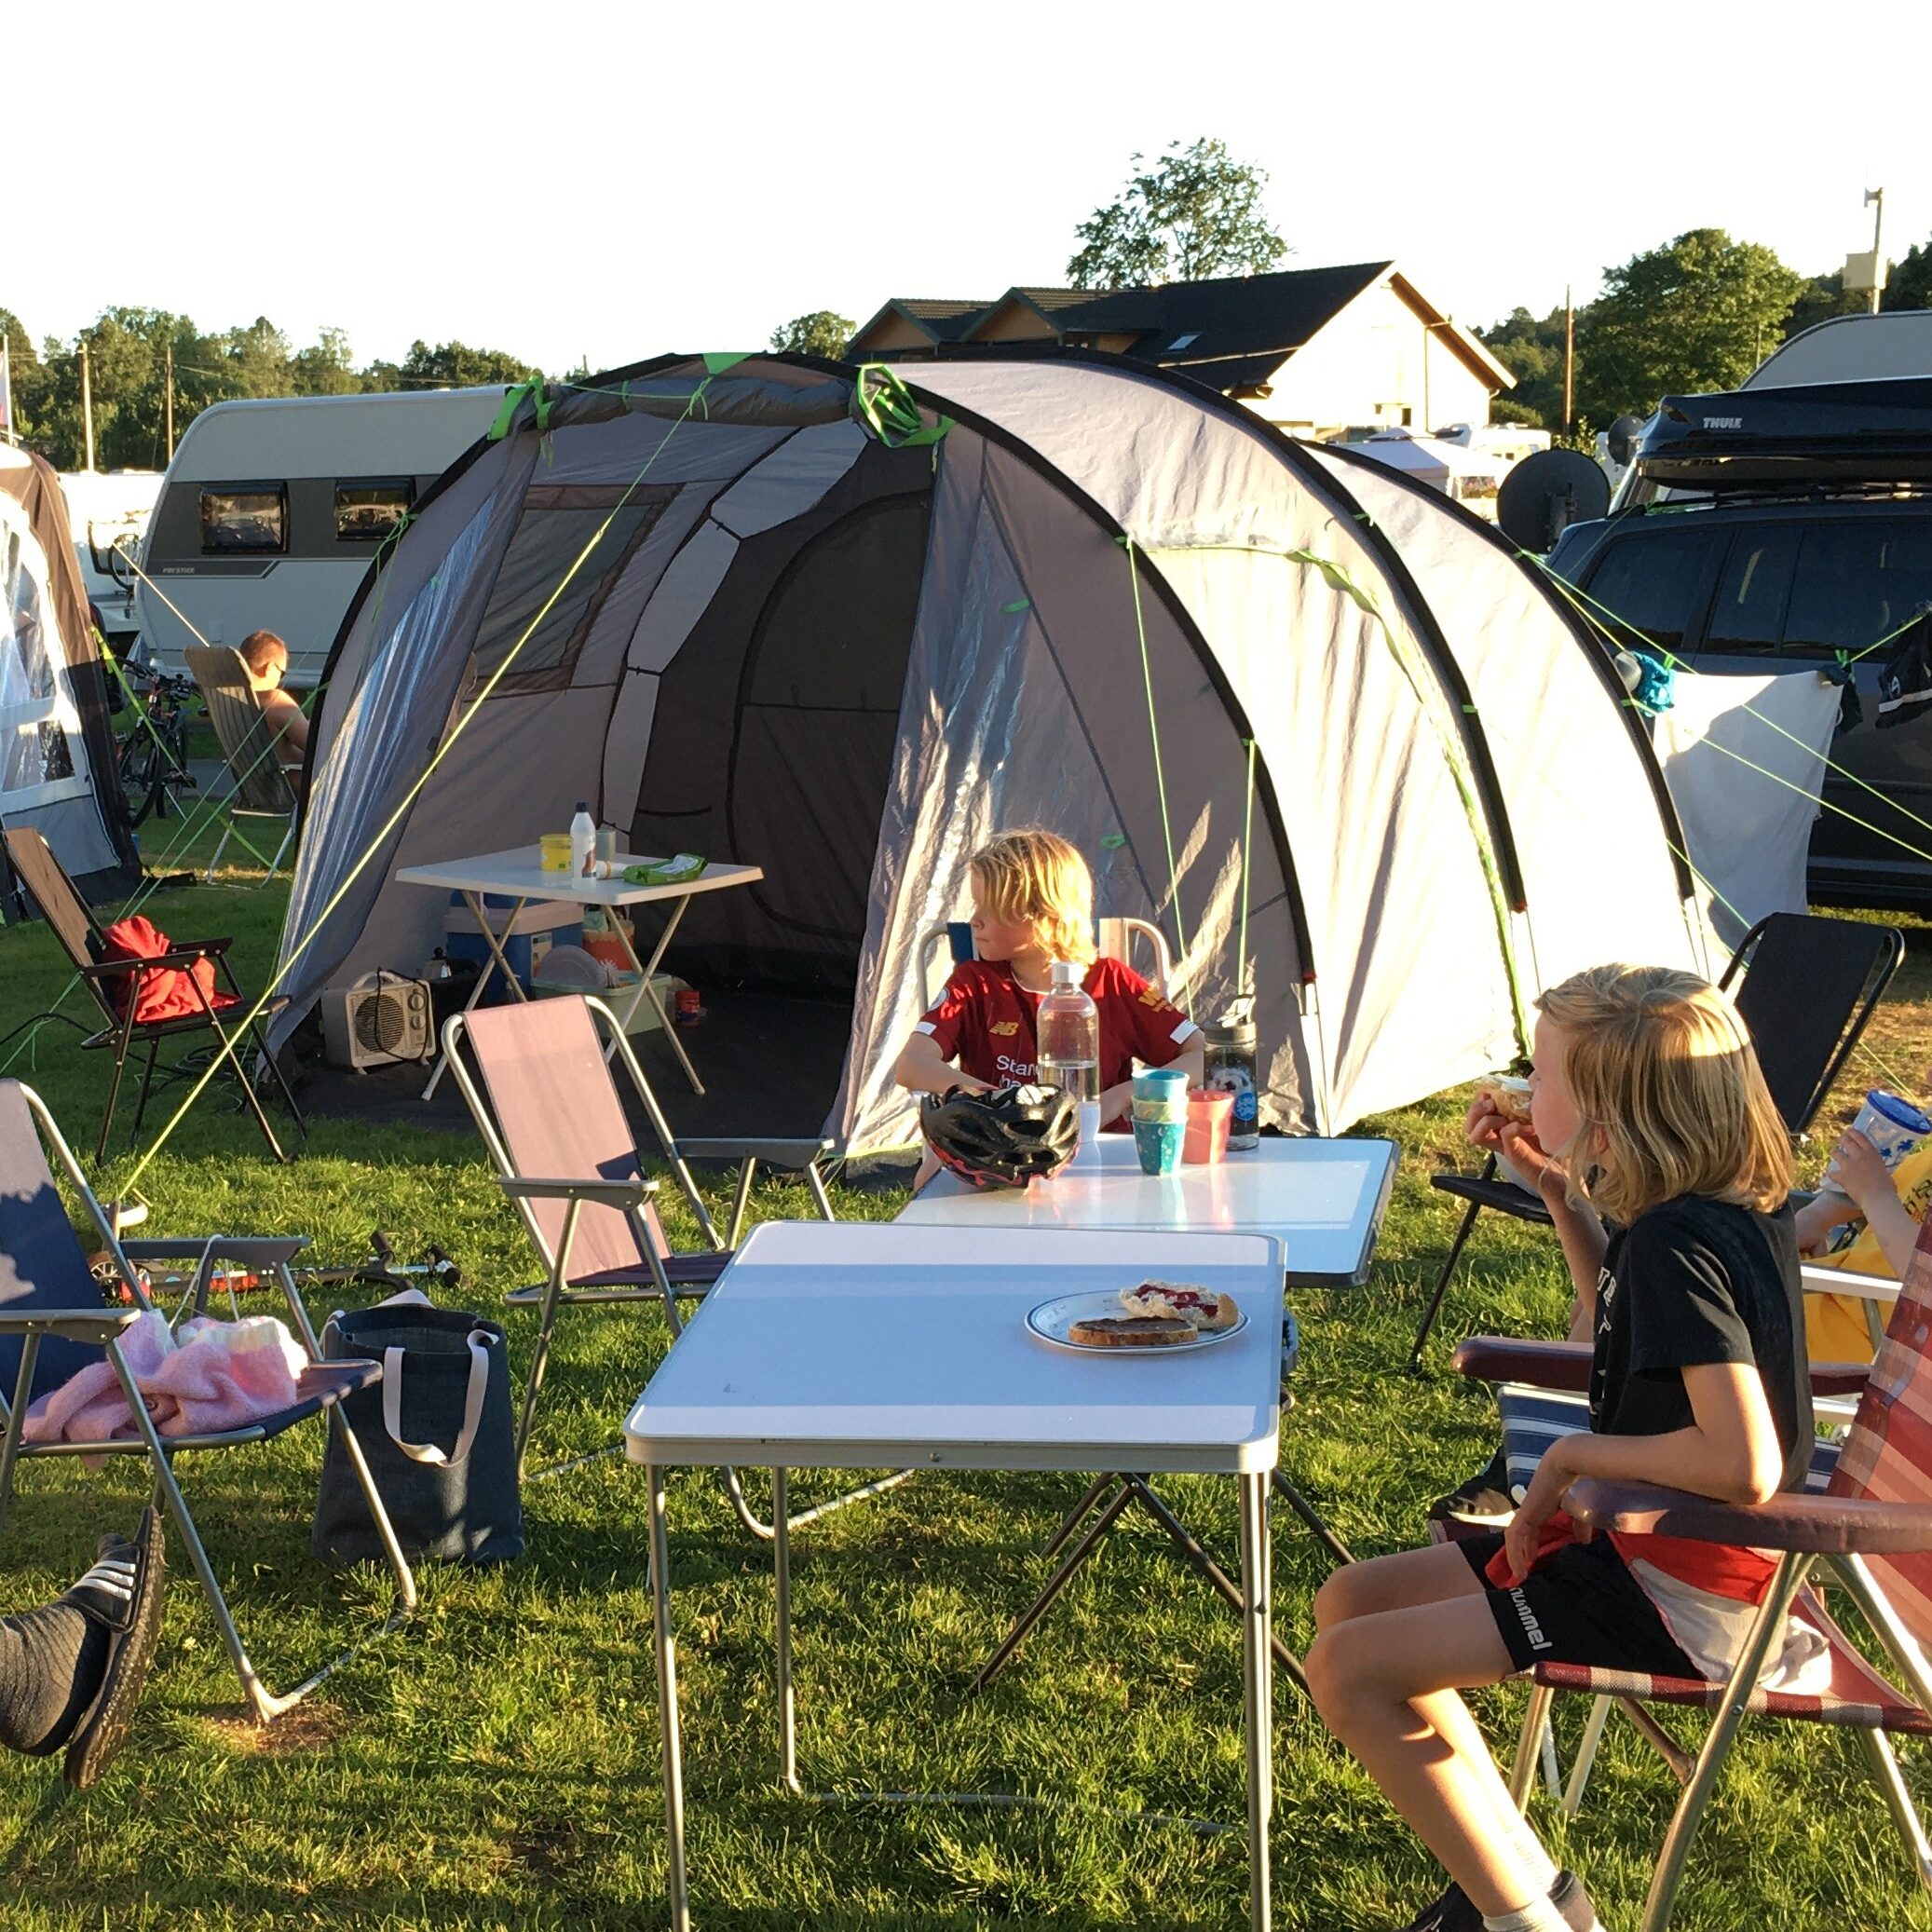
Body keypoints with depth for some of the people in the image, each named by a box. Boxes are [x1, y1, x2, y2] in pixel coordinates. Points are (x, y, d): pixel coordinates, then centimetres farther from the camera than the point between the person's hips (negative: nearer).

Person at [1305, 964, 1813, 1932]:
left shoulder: (1676, 1242, -25)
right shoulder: (1725, 1205, 3)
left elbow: (1745, 1464, -33)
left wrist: (1578, 1453, -19)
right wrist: (1557, 1190, 12)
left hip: (1678, 1597, -10)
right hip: (1648, 1540, 10)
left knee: (1351, 1670, -14)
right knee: (1350, 1602, 13)